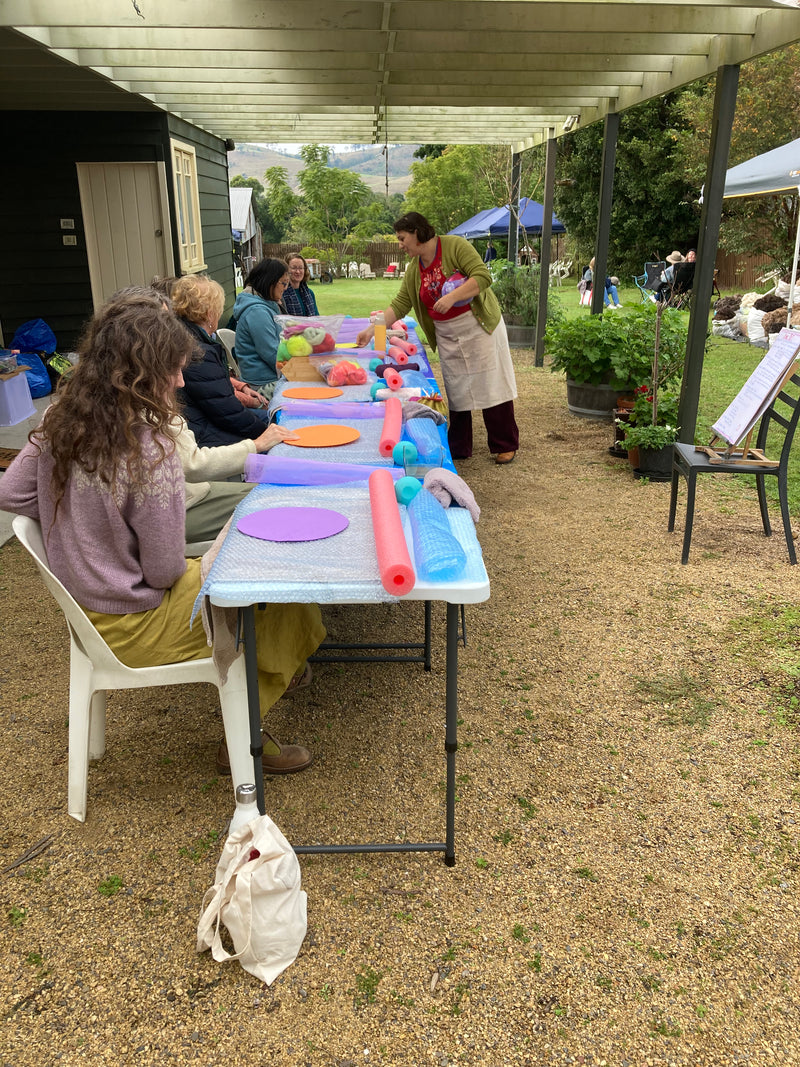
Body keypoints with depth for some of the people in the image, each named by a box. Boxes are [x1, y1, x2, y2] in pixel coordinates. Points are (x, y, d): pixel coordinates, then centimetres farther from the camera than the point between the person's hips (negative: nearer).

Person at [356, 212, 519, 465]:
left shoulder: (455, 246, -11)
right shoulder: (414, 269, 7)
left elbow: (483, 276, -19)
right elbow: (400, 305, 7)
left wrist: (451, 297, -28)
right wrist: (372, 330, -1)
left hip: (479, 326, -6)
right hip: (447, 337, 6)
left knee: (492, 386, -2)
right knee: (456, 390, 8)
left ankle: (505, 446, 8)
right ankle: (458, 448, 17)